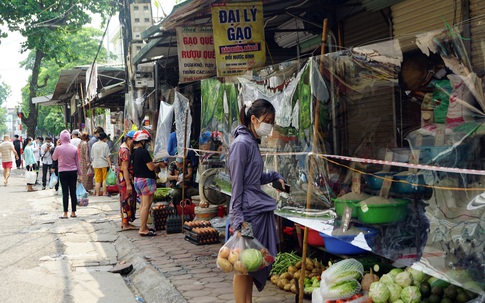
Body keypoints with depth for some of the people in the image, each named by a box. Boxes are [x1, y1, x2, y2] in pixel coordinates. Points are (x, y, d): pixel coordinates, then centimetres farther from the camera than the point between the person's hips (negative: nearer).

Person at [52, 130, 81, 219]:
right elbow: (77, 162, 6)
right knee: (73, 192, 7)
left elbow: (54, 158, 9)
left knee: (65, 192, 1)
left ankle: (65, 213, 1)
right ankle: (73, 212, 11)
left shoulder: (58, 148, -9)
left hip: (63, 172, -2)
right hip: (73, 172, 2)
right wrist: (79, 173, 16)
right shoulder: (74, 148, -1)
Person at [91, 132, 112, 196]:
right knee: (104, 179, 4)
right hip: (104, 164, -4)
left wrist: (92, 163, 22)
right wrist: (110, 164, -7)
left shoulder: (94, 145, 7)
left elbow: (92, 156, 11)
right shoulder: (105, 144, -7)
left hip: (96, 164, 4)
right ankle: (104, 192, 5)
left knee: (97, 179, 9)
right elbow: (107, 156, -9)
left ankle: (97, 193, 9)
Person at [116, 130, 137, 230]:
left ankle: (124, 222, 24)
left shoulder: (123, 147, 12)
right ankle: (125, 224, 1)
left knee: (124, 200, 16)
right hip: (125, 178, -10)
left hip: (122, 178, 10)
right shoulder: (125, 151, -20)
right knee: (127, 200, -4)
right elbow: (125, 169, -24)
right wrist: (128, 184, -25)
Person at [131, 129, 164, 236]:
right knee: (146, 205, -5)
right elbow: (151, 167, -19)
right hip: (146, 180, -9)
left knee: (143, 204, 16)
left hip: (137, 179, 10)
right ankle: (143, 229, -5)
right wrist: (159, 164, -1)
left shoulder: (133, 152, 9)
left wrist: (154, 163, 16)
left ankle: (143, 226, 22)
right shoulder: (143, 152, -18)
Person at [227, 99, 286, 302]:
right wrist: (238, 218, -19)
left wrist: (274, 176, 9)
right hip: (248, 213, -9)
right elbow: (237, 184, -16)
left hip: (260, 211, 9)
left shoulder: (253, 143, 14)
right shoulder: (241, 144, -13)